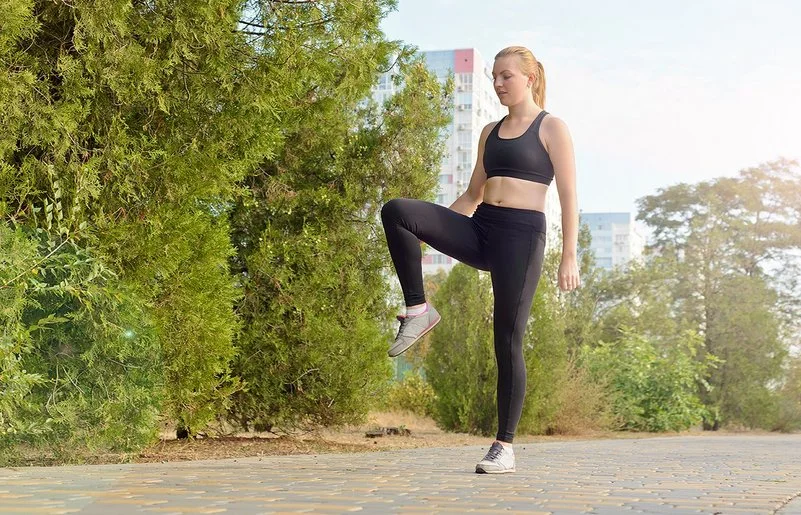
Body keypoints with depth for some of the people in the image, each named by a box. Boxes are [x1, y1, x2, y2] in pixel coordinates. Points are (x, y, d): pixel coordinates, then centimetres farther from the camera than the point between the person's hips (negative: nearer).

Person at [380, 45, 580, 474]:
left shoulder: (551, 128, 2)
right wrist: (431, 229, 16)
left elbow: (568, 196, -4)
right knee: (396, 211, -19)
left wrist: (569, 257, -12)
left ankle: (504, 447, 2)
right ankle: (418, 310, -14)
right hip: (479, 230, 6)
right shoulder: (490, 132, 19)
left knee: (508, 340, -6)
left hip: (522, 235, -6)